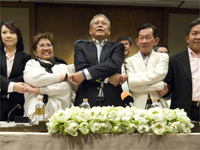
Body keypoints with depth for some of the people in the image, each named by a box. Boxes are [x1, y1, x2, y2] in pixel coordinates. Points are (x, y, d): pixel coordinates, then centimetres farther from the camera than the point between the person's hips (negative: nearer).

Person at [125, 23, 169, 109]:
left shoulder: (163, 57, 12)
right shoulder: (130, 61, 9)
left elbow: (158, 75, -7)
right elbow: (131, 86, -5)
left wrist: (128, 78, -9)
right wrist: (160, 86, -8)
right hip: (138, 107, 0)